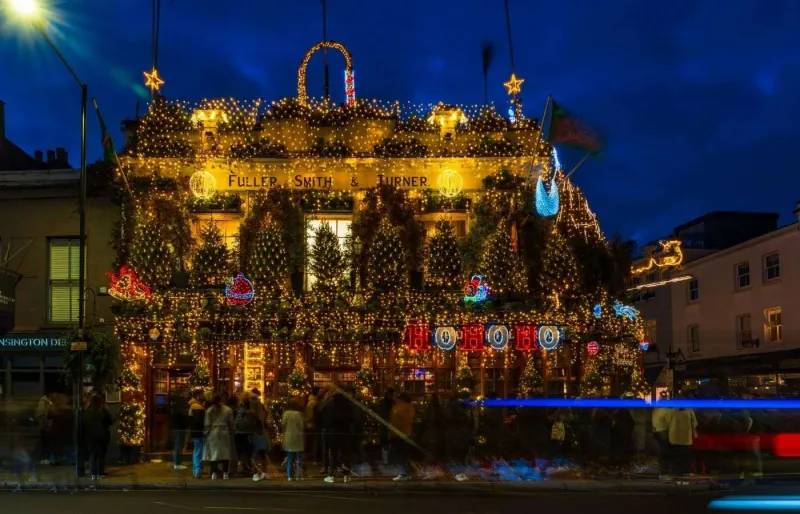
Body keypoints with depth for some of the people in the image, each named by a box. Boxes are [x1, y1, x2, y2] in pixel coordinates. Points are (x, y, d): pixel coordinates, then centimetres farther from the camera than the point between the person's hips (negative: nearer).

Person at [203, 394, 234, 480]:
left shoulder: (209, 410, -2)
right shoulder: (228, 410, 1)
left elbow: (207, 424, -3)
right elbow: (231, 423, 3)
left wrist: (206, 433, 6)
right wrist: (231, 432, 13)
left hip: (213, 434, 0)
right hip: (224, 433, 0)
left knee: (214, 452, 4)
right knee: (225, 452, 6)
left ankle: (214, 473, 0)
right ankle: (225, 473, 4)